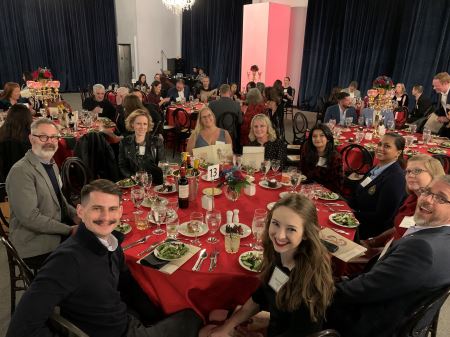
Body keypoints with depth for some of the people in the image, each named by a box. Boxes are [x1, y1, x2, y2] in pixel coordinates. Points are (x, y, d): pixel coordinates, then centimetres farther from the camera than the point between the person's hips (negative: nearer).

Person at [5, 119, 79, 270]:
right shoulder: (20, 171, -18)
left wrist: (75, 215, 1)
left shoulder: (51, 164, 10)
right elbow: (30, 217, -21)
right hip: (36, 246, -8)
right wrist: (69, 230, -18)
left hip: (59, 234, 8)